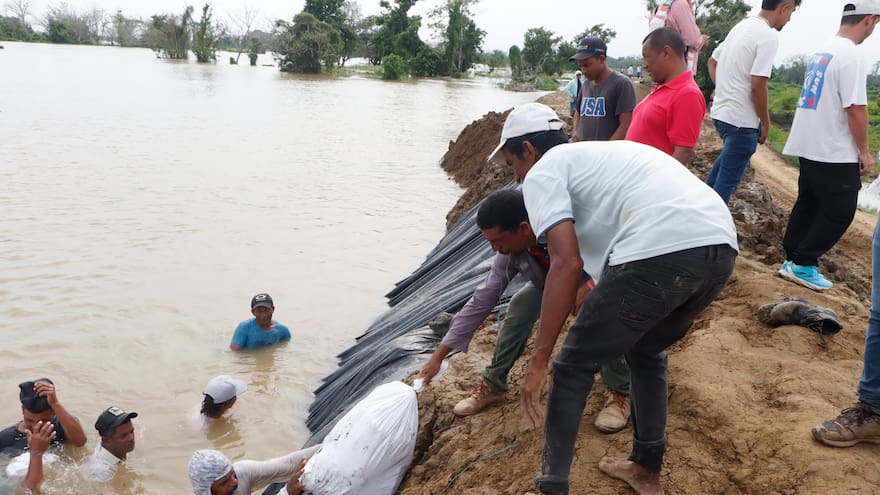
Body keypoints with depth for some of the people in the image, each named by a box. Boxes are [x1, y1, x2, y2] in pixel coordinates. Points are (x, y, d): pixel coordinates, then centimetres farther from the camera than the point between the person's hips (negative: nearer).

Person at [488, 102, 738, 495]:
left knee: (573, 367, 11)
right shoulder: (599, 154, 35)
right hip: (721, 246, 9)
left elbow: (567, 263, -7)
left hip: (659, 253, -9)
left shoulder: (542, 172, 9)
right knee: (647, 352, 32)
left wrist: (538, 359, -4)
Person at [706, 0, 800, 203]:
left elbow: (712, 62, 20)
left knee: (729, 155, 32)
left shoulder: (742, 26, 10)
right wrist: (765, 123, -10)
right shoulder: (769, 36, -17)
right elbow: (757, 86, -22)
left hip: (720, 111, 9)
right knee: (728, 180, 0)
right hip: (740, 119, -9)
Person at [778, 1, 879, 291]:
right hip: (835, 153, -9)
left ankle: (792, 261, 19)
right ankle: (803, 265, 3)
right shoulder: (851, 56, -16)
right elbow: (855, 109, -19)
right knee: (839, 213, 1)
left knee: (808, 205, 15)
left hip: (809, 147, 9)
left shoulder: (822, 52, 11)